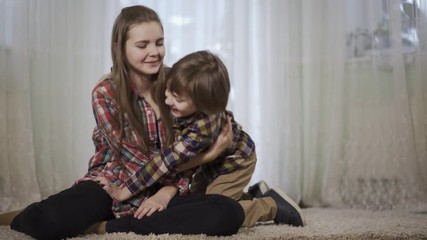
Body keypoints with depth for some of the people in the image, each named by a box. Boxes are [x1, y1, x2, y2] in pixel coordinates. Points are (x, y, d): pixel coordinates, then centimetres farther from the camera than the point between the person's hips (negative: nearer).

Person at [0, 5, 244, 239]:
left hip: (162, 189, 4)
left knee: (230, 213, -29)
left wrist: (171, 189, -14)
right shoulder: (105, 94, -8)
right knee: (50, 220, -36)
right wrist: (203, 157, -17)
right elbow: (135, 160, -13)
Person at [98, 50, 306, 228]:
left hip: (236, 161, -8)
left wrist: (123, 192, -42)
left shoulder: (202, 128, -44)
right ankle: (256, 195, 19)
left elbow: (166, 162, -44)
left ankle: (273, 205, 0)